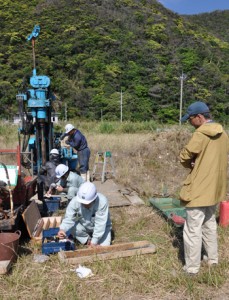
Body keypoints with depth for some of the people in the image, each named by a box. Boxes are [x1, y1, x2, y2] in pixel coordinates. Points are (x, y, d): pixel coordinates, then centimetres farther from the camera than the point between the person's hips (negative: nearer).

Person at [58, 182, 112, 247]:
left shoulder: (102, 202, -37)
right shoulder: (75, 201, -29)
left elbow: (100, 224, -33)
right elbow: (69, 218, -26)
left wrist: (94, 241, -32)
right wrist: (62, 229, -47)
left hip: (101, 227, -2)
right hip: (84, 226, 3)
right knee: (73, 227, -25)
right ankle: (88, 240, 1)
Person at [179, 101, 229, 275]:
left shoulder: (201, 134, -19)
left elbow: (184, 157, -16)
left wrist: (191, 165, 4)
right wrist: (197, 164, 0)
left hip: (199, 189, -9)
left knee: (193, 230, 4)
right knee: (210, 223, 24)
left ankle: (192, 267, 15)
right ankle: (213, 258, 36)